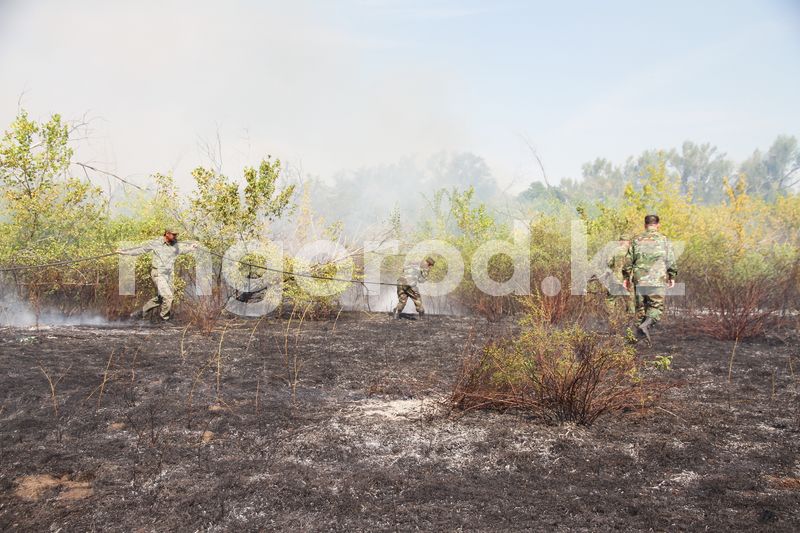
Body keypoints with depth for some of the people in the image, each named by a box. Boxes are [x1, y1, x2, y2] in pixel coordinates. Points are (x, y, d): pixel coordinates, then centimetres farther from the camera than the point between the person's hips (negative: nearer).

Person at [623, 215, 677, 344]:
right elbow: (670, 260, 0)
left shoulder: (636, 239, 8)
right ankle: (645, 325, -22)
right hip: (658, 279, -3)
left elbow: (629, 260, 9)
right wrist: (672, 276, 10)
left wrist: (627, 277, 15)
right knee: (656, 306, 2)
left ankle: (642, 333, 13)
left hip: (639, 279, 3)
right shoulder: (663, 239, 2)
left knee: (641, 306, 12)